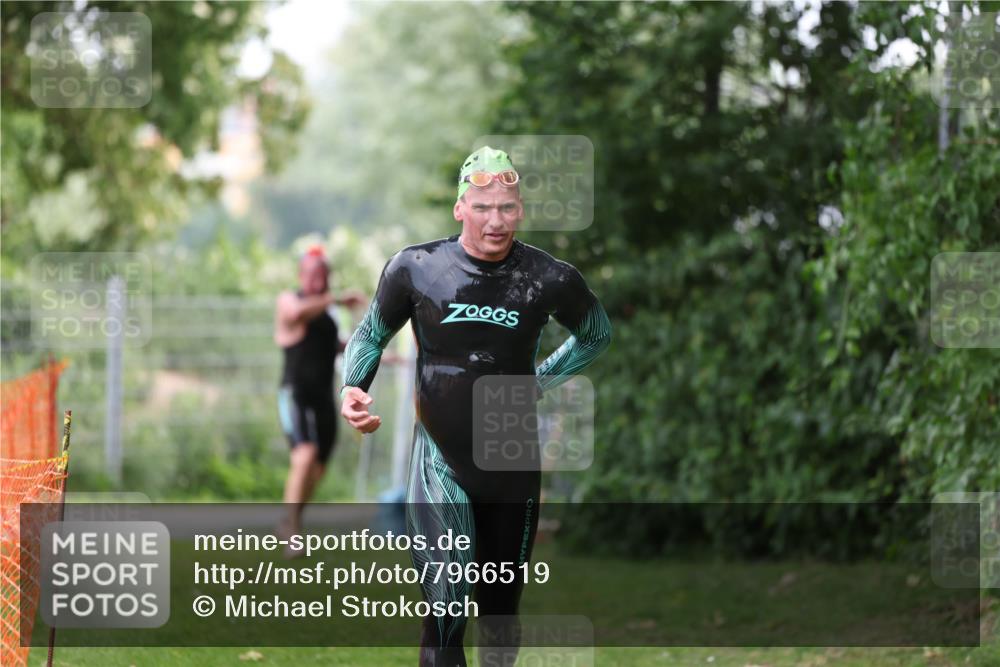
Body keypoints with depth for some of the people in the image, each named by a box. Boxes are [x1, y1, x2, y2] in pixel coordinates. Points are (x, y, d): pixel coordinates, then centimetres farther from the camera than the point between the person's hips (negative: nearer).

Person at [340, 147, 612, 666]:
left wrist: (542, 380, 5)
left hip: (514, 462, 2)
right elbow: (371, 333, 7)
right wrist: (353, 387, -12)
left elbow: (597, 334, 14)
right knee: (446, 611, -14)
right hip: (441, 461, -2)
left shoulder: (549, 279, -6)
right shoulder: (415, 268, -9)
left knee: (501, 606, 15)